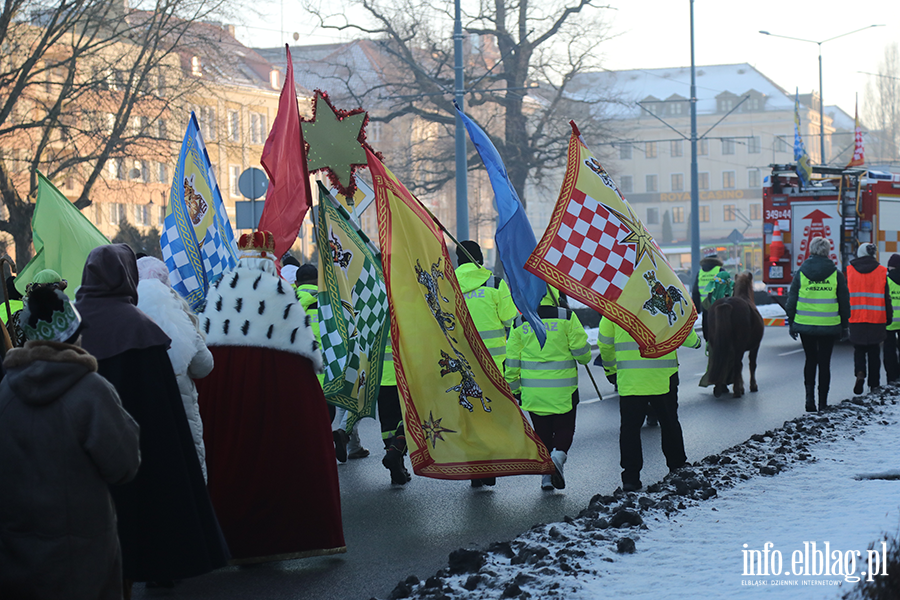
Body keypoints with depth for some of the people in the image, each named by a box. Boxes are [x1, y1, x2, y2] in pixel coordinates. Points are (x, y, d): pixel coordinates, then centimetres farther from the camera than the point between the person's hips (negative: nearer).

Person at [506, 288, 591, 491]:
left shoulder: (520, 323, 2)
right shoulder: (566, 317, -6)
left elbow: (513, 359, 6)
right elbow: (581, 351, -4)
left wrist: (513, 387, 15)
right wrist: (584, 359, 20)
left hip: (533, 389, 2)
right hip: (562, 389, -2)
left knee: (542, 431, 13)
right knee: (564, 427, 10)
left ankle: (546, 474, 9)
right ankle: (559, 454, -18)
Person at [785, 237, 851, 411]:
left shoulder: (801, 273, -1)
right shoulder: (836, 275, -3)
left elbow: (791, 301, 2)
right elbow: (844, 303, 3)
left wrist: (791, 324, 11)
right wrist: (844, 325, 14)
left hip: (805, 325, 1)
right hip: (829, 327, -1)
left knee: (810, 360, 17)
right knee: (824, 362, 7)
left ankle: (809, 395, 1)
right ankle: (823, 402, 8)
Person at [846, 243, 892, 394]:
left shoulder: (850, 270, -1)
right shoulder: (881, 271, -1)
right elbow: (886, 298, 1)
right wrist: (888, 318, 10)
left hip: (856, 319, 0)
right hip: (877, 319, 0)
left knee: (859, 349, 14)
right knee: (874, 352, 10)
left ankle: (860, 373, -13)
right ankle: (874, 384, 12)